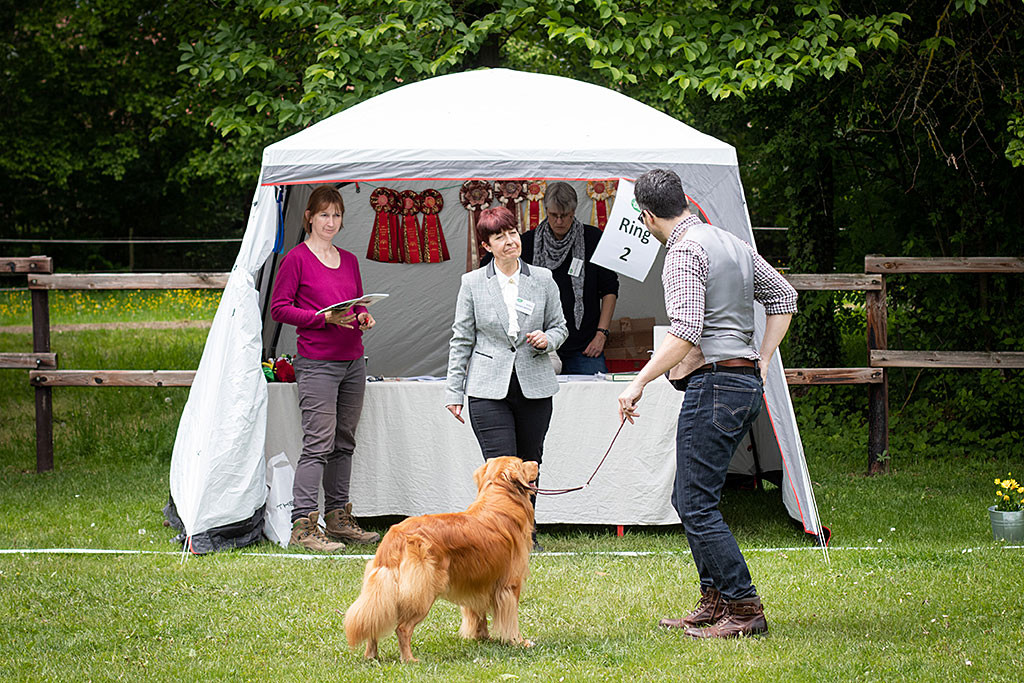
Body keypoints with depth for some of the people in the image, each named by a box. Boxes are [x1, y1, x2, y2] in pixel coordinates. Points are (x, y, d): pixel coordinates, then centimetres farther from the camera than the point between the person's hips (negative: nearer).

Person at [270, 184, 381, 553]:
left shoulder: (348, 260, 15)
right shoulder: (297, 258, -4)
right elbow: (279, 308, -6)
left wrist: (363, 317, 2)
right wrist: (324, 318, -16)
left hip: (353, 361, 7)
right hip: (317, 362, -7)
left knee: (344, 442, 11)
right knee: (319, 442, -11)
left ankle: (339, 518, 18)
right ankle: (303, 525, -10)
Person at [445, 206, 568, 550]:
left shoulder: (542, 279, 6)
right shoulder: (473, 283, 3)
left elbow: (560, 327, 15)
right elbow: (461, 340, 6)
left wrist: (547, 339, -9)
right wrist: (454, 391, 4)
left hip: (534, 387, 2)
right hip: (489, 389, -2)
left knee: (529, 466, 8)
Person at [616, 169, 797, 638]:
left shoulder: (685, 251, -12)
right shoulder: (732, 244, 16)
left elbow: (686, 334, -22)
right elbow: (783, 297, 23)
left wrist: (639, 383, -16)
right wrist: (763, 361, 21)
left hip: (715, 384, -10)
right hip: (747, 382, 10)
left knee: (696, 504, -7)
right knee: (687, 497, 16)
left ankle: (745, 609, -9)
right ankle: (714, 602, 18)